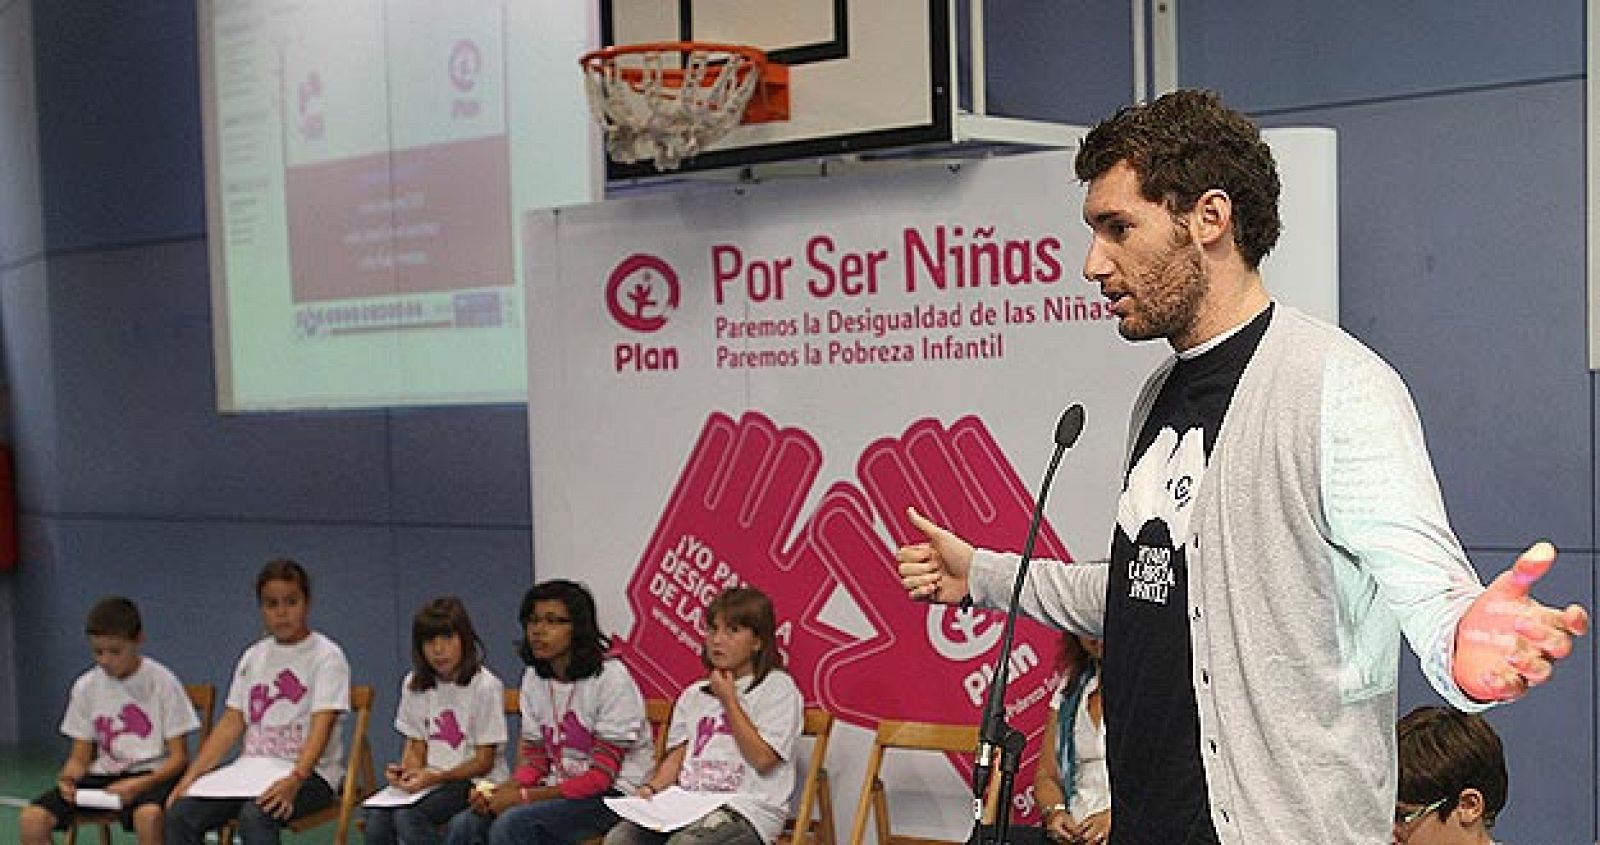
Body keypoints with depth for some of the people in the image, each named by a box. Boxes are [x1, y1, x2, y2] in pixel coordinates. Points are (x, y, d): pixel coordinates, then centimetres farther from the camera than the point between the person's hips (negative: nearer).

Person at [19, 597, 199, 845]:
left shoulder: (162, 682, -5)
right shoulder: (85, 687, 6)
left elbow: (178, 756, -5)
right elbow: (80, 757, 11)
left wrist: (139, 784, -22)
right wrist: (68, 779, -14)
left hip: (152, 775, -4)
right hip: (101, 776, 4)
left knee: (148, 815, -39)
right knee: (31, 820, -21)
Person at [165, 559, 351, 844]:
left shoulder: (327, 656, -3)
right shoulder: (253, 657, 16)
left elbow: (322, 726, -16)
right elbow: (231, 723, 11)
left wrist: (294, 779, -33)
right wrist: (191, 775, -4)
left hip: (309, 773, -6)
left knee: (255, 816, -35)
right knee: (180, 813, -18)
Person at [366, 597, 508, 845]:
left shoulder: (485, 686, -9)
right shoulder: (414, 684, 11)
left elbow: (484, 762, -8)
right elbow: (416, 749, 13)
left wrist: (434, 777, -21)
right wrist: (406, 771, -11)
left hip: (475, 781, -5)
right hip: (429, 780, 5)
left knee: (408, 815, -30)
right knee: (377, 816, -24)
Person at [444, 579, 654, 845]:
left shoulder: (611, 678, -14)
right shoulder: (533, 678, 8)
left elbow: (602, 776, -17)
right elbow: (535, 758, 11)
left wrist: (524, 797, -20)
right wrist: (505, 790, -12)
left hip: (612, 794, -7)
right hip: (557, 788, 7)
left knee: (512, 823, -29)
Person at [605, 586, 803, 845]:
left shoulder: (778, 687, 5)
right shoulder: (693, 695, 25)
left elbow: (762, 758, -5)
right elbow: (677, 756, 20)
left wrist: (728, 699, 0)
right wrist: (651, 788, 0)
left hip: (747, 812, -5)